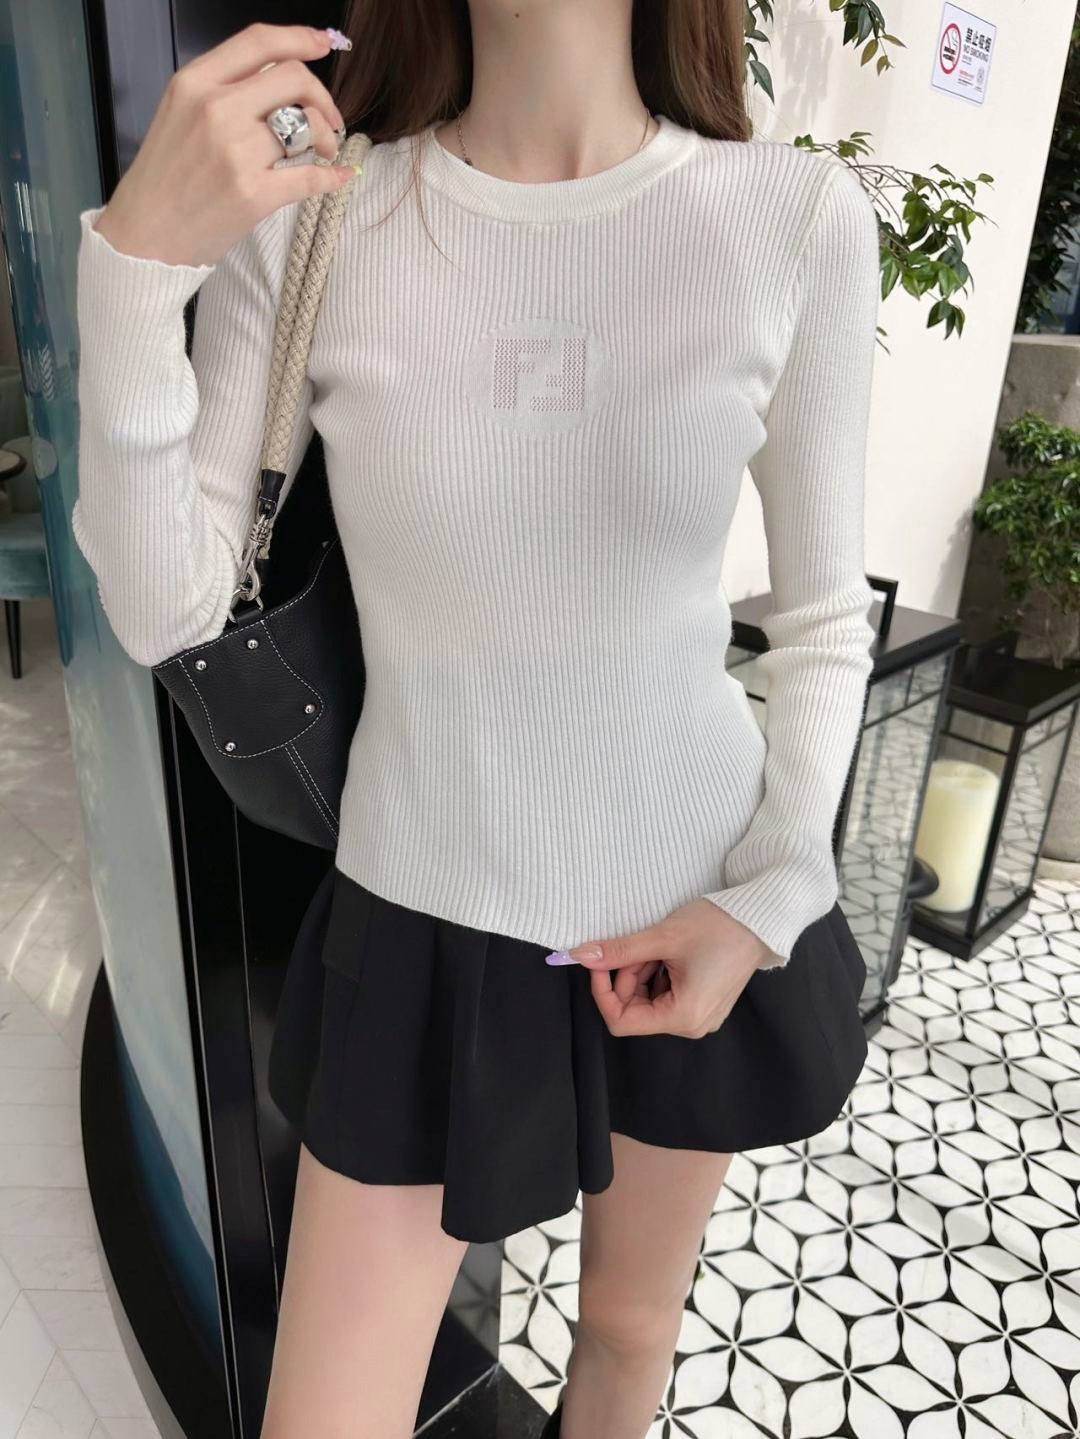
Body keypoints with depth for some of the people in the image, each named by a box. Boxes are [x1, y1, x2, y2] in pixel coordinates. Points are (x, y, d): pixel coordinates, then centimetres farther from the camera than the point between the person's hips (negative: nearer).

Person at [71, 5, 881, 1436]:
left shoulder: (799, 219, -9)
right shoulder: (302, 219, -8)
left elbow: (827, 618, -1)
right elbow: (163, 614, -9)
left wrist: (773, 897, -9)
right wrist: (136, 262, -19)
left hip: (702, 905, 2)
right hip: (424, 919, 0)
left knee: (632, 1321, 25)